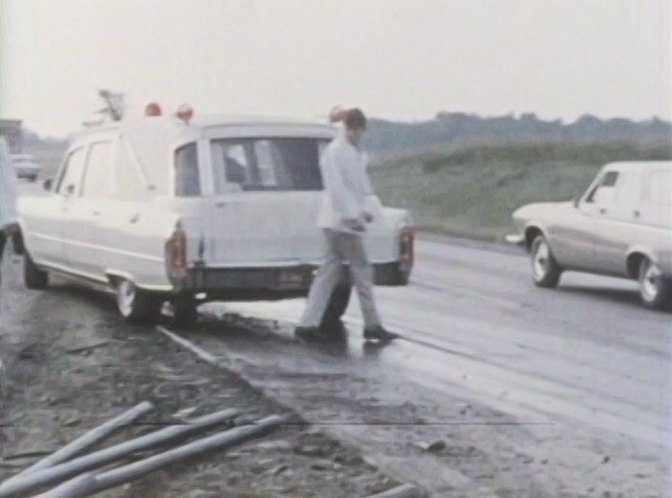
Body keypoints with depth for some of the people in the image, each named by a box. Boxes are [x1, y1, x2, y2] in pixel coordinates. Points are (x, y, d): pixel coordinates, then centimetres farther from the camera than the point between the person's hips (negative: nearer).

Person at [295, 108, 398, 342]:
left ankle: (308, 324, 7)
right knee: (362, 270, -3)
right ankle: (372, 325, 3)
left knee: (329, 271, 7)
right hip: (341, 220, -9)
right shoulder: (335, 151, -13)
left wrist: (363, 211, 14)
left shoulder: (356, 153, 16)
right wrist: (353, 215, -23)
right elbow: (337, 188, -19)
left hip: (338, 222, 9)